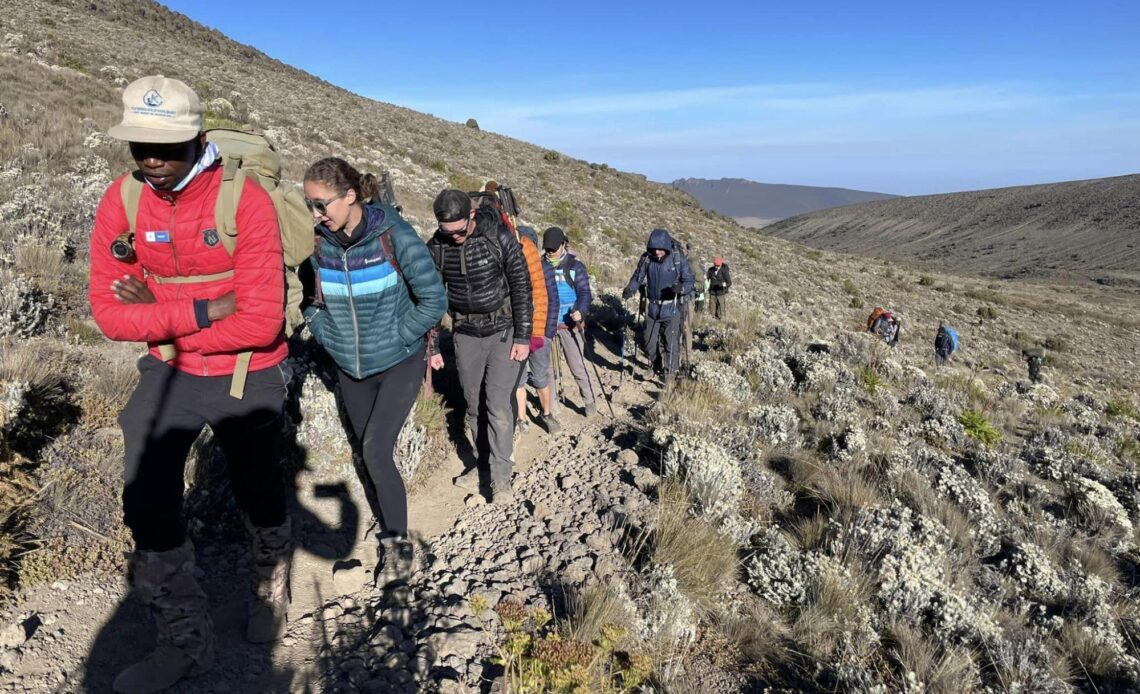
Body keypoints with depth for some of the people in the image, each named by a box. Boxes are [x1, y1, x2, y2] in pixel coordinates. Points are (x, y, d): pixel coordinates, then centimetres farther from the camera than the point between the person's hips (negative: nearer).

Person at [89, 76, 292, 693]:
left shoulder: (246, 202, -22)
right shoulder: (121, 201, -9)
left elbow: (262, 321, -25)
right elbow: (108, 312, -11)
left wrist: (158, 315, -19)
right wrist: (200, 312, -24)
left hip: (247, 377, -3)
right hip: (169, 372, 3)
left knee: (258, 496, 15)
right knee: (146, 502, -2)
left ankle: (272, 587, 48)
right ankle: (186, 643, 21)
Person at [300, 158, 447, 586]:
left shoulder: (394, 236, -19)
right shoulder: (318, 243, -7)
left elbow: (434, 301, -15)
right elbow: (311, 300, 9)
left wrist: (393, 338, -15)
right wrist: (327, 337, -4)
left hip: (398, 365, -5)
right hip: (350, 369, 5)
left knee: (376, 451, -13)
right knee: (369, 454, 13)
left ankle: (397, 545, 5)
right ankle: (391, 535, 32)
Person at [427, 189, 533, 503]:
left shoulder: (500, 238, -15)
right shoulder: (436, 248, -6)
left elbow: (522, 288, -9)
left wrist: (522, 337, -10)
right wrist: (432, 347, 4)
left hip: (503, 332, -3)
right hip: (466, 335, 4)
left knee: (498, 406, -7)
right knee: (473, 405, 10)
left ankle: (501, 477, 3)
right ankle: (481, 463, 26)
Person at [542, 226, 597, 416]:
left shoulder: (575, 266, -4)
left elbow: (585, 292, -10)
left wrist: (580, 311, -28)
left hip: (570, 325, -3)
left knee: (577, 366, 0)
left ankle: (589, 400, 16)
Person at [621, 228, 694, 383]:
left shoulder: (679, 258, -12)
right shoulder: (646, 258, -6)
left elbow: (689, 281, -9)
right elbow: (638, 278, 3)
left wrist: (681, 287, -31)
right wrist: (630, 289, -16)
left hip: (671, 309, -3)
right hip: (652, 308, 3)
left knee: (671, 344, -1)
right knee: (650, 341, 13)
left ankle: (669, 374, 14)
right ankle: (655, 365, 39)